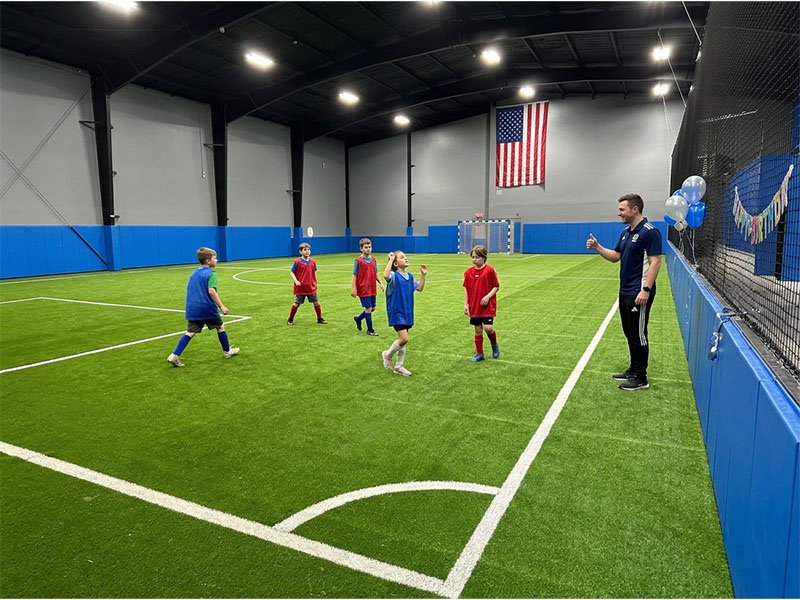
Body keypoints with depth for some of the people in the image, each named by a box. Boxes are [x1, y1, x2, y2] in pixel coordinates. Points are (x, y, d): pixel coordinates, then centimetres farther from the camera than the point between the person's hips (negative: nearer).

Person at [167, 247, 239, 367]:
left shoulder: (194, 273, 14)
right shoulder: (211, 273, -9)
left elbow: (189, 290, 19)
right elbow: (211, 291, -21)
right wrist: (221, 306, -20)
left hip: (192, 308, 6)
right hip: (208, 308, -6)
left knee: (190, 332, 4)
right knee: (220, 327, 13)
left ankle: (174, 356, -7)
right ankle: (227, 351, 26)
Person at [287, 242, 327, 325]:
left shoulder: (313, 262, 3)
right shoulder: (297, 262, -8)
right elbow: (292, 272, -4)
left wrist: (315, 283, 15)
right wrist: (296, 281, -18)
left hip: (311, 288, 3)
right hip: (300, 288, -3)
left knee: (316, 303, 6)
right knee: (296, 304, 5)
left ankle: (320, 319, 19)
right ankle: (290, 320, 20)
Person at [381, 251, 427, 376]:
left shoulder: (410, 276, 9)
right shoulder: (394, 275, -14)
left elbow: (419, 288, 18)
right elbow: (385, 275, -37)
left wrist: (423, 275, 7)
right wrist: (390, 260, -27)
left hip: (407, 312, 7)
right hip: (396, 313, -7)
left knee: (403, 339, 13)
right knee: (404, 338, -15)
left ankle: (399, 366, 26)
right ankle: (388, 354, 13)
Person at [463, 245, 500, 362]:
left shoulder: (490, 270, -8)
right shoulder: (468, 272, 3)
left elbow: (496, 286, -3)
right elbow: (466, 289, 9)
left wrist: (487, 297, -17)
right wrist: (466, 304, 4)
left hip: (488, 305, -4)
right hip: (474, 307, 4)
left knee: (488, 328, -13)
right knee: (478, 330, 9)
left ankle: (494, 345, 19)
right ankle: (479, 354, 22)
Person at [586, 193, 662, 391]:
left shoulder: (649, 232, -14)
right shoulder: (625, 232, 13)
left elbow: (655, 262, -19)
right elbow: (615, 256, 18)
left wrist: (646, 289, -25)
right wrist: (597, 247, 2)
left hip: (639, 294, -9)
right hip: (625, 292, 9)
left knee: (638, 335, -1)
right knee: (630, 333, 16)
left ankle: (640, 378, 10)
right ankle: (633, 370, 28)